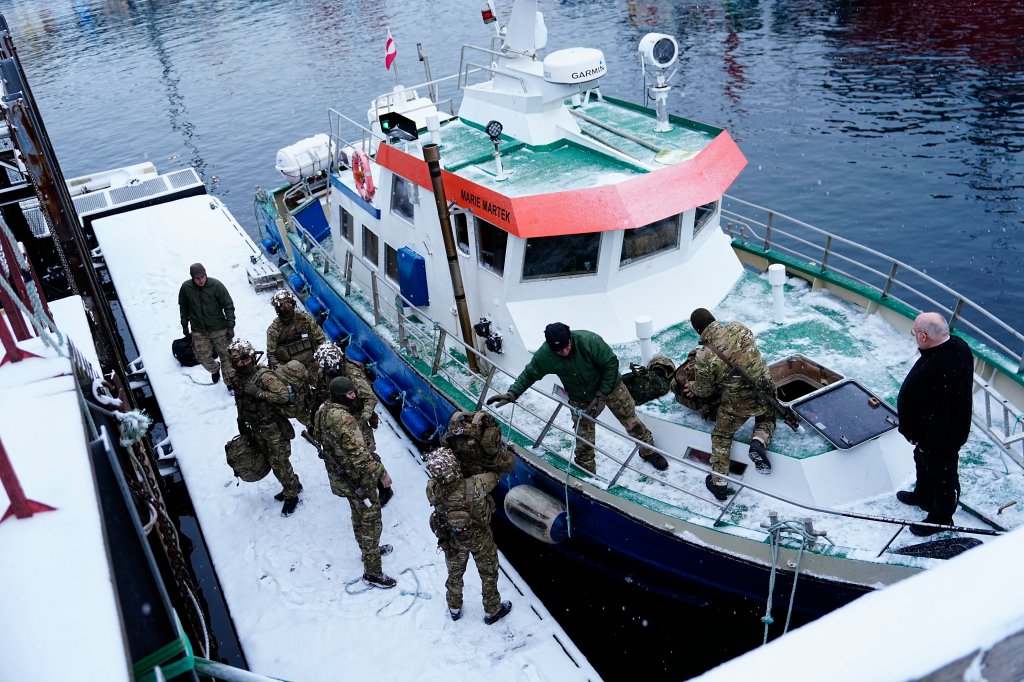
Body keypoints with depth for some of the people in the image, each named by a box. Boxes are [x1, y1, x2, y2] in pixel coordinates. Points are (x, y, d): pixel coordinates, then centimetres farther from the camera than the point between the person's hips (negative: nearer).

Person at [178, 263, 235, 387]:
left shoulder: (216, 285, -15)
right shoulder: (186, 288, -7)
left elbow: (228, 306, -9)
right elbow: (183, 307, 9)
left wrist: (230, 326, -11)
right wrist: (184, 325, 13)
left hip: (219, 329, -2)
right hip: (199, 332, 2)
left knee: (225, 355, 7)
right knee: (203, 357, 4)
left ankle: (230, 381, 24)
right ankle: (214, 369, 38)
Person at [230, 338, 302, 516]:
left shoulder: (264, 376, -21)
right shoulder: (238, 380, 3)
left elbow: (283, 395, -30)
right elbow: (241, 405, 17)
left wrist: (259, 393, -31)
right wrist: (242, 423, 19)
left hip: (274, 428, -7)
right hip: (257, 429, 7)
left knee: (279, 463, 0)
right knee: (270, 460, 17)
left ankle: (291, 496, 17)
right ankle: (293, 485, 36)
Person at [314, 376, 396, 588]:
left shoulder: (323, 410, -3)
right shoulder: (344, 420, -33)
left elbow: (318, 435, 14)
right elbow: (359, 455, -32)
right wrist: (381, 473, -22)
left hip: (341, 476, 10)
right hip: (358, 479, -9)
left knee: (359, 515, 28)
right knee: (371, 521, 3)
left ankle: (368, 550, 49)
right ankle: (372, 572, 13)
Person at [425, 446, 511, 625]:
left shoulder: (432, 490, -33)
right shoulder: (474, 487, -42)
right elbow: (494, 476, -21)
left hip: (451, 540, 2)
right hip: (480, 539, -2)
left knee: (454, 573, 30)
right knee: (489, 573, 25)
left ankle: (454, 608, 52)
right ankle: (492, 611, 46)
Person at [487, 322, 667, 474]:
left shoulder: (589, 341, -35)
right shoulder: (544, 355, -26)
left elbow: (611, 363, -23)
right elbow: (529, 374, -9)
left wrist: (602, 395, -21)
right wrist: (512, 393, -22)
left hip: (610, 387, -2)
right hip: (581, 400, 2)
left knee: (631, 421, 13)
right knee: (583, 440, 4)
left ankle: (649, 451, 40)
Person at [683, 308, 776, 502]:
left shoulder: (703, 357, -20)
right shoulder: (739, 328, -11)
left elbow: (705, 391, -4)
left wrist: (692, 387, 18)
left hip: (736, 402, -3)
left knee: (721, 437, 20)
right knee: (767, 419, 35)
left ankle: (719, 482, 21)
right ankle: (759, 442, 4)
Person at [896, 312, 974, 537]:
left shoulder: (930, 372, -43)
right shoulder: (959, 345, -12)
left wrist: (914, 433, -13)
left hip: (940, 436, -9)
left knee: (943, 475, 15)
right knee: (923, 460, 32)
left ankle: (941, 518, 39)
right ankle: (923, 496, 56)